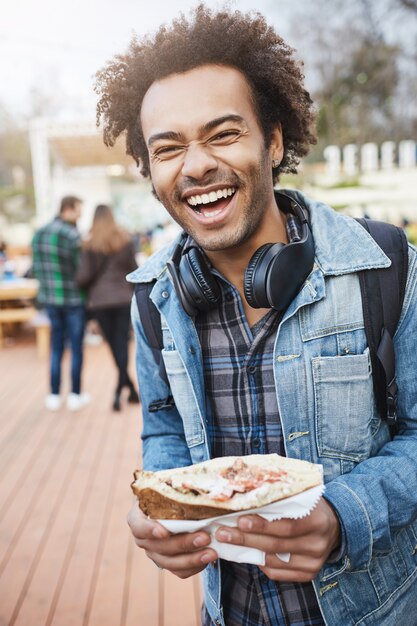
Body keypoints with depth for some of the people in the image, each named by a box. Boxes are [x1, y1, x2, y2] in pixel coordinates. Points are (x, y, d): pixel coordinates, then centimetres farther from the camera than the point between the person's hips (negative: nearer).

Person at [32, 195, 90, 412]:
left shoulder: (39, 234, 3)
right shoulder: (74, 236, -17)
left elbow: (36, 269, 7)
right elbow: (82, 270, -16)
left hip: (49, 298, 6)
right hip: (74, 299, -5)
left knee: (56, 346, 15)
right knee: (76, 346, 7)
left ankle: (54, 396, 19)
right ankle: (75, 396, 16)